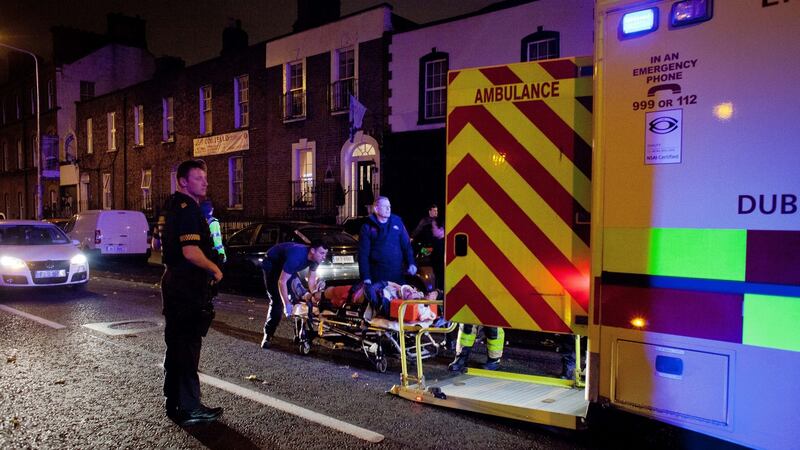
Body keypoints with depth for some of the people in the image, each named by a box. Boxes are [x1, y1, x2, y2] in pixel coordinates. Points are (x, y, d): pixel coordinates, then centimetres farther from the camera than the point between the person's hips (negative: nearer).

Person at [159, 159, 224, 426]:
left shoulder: (172, 206, 16)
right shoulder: (188, 209, -17)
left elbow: (161, 244, 25)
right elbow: (191, 252, -27)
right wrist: (214, 269, -12)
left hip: (173, 281, 11)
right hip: (187, 286, -11)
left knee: (176, 344, 17)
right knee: (188, 346, -5)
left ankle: (175, 403, 28)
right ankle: (190, 409, 2)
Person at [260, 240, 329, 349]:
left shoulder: (314, 258, -17)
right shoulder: (296, 256, -41)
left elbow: (311, 280, -5)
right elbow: (282, 282, -38)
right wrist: (286, 304, -42)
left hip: (286, 264, 7)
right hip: (272, 264, -7)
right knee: (277, 301, -16)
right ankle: (267, 337, -6)